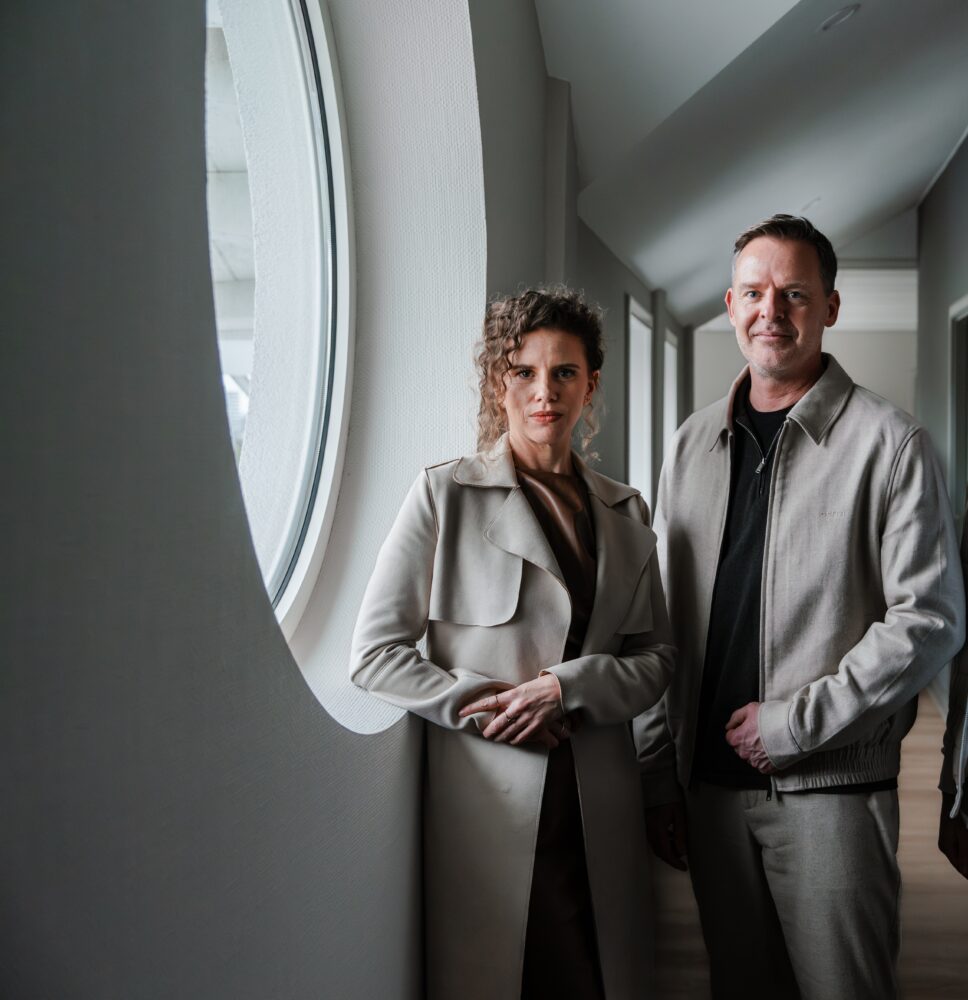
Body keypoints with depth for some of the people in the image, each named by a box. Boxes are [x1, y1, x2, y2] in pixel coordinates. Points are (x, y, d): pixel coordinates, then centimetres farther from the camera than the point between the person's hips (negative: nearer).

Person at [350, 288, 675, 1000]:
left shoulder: (625, 513, 12)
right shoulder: (445, 495, 0)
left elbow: (658, 658, 9)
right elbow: (376, 654, -3)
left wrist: (568, 686, -10)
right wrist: (488, 705, -13)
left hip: (600, 813, 3)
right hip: (488, 806, -3)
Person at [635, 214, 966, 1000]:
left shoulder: (887, 442, -5)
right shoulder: (694, 444, 9)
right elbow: (665, 620, 10)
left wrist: (795, 722, -14)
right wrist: (658, 774, 7)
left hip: (830, 787, -4)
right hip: (711, 780, 5)